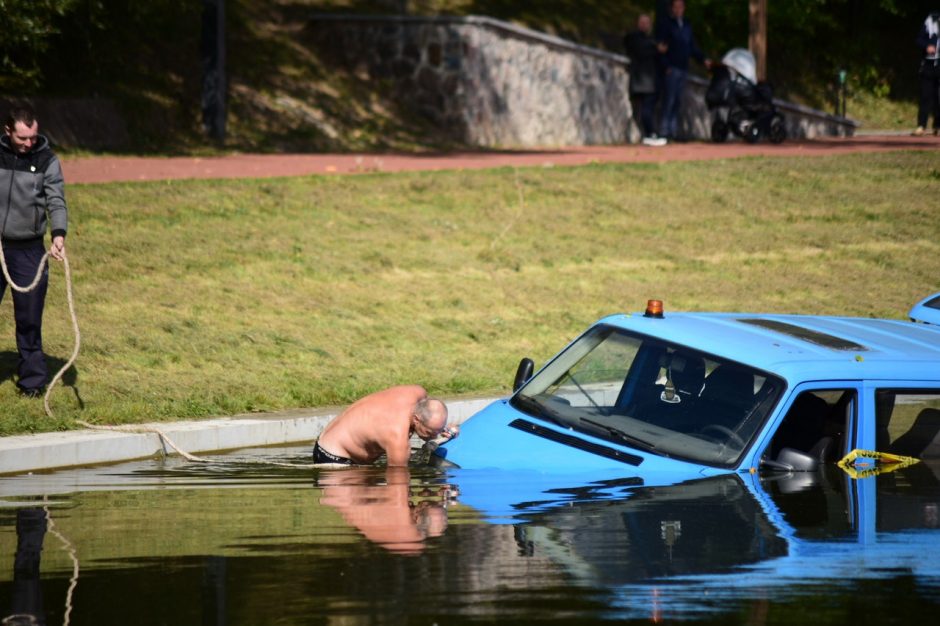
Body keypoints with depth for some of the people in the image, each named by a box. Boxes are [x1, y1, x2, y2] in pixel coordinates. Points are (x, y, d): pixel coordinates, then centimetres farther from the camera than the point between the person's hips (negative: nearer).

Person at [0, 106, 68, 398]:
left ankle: (32, 379, 10)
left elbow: (56, 200, -6)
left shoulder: (47, 161, 0)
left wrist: (58, 235, -23)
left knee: (29, 318, 1)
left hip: (29, 250, -1)